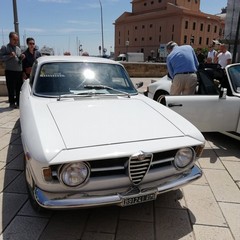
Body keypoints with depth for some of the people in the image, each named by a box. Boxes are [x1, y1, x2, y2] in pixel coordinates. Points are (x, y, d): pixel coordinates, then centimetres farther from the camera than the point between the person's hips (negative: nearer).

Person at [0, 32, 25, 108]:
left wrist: (22, 58, 3)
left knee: (19, 88, 7)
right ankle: (12, 103, 6)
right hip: (10, 71, -5)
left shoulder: (18, 48, 19)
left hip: (19, 71, 5)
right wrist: (9, 56, -18)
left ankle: (19, 102, 17)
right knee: (11, 88, -3)